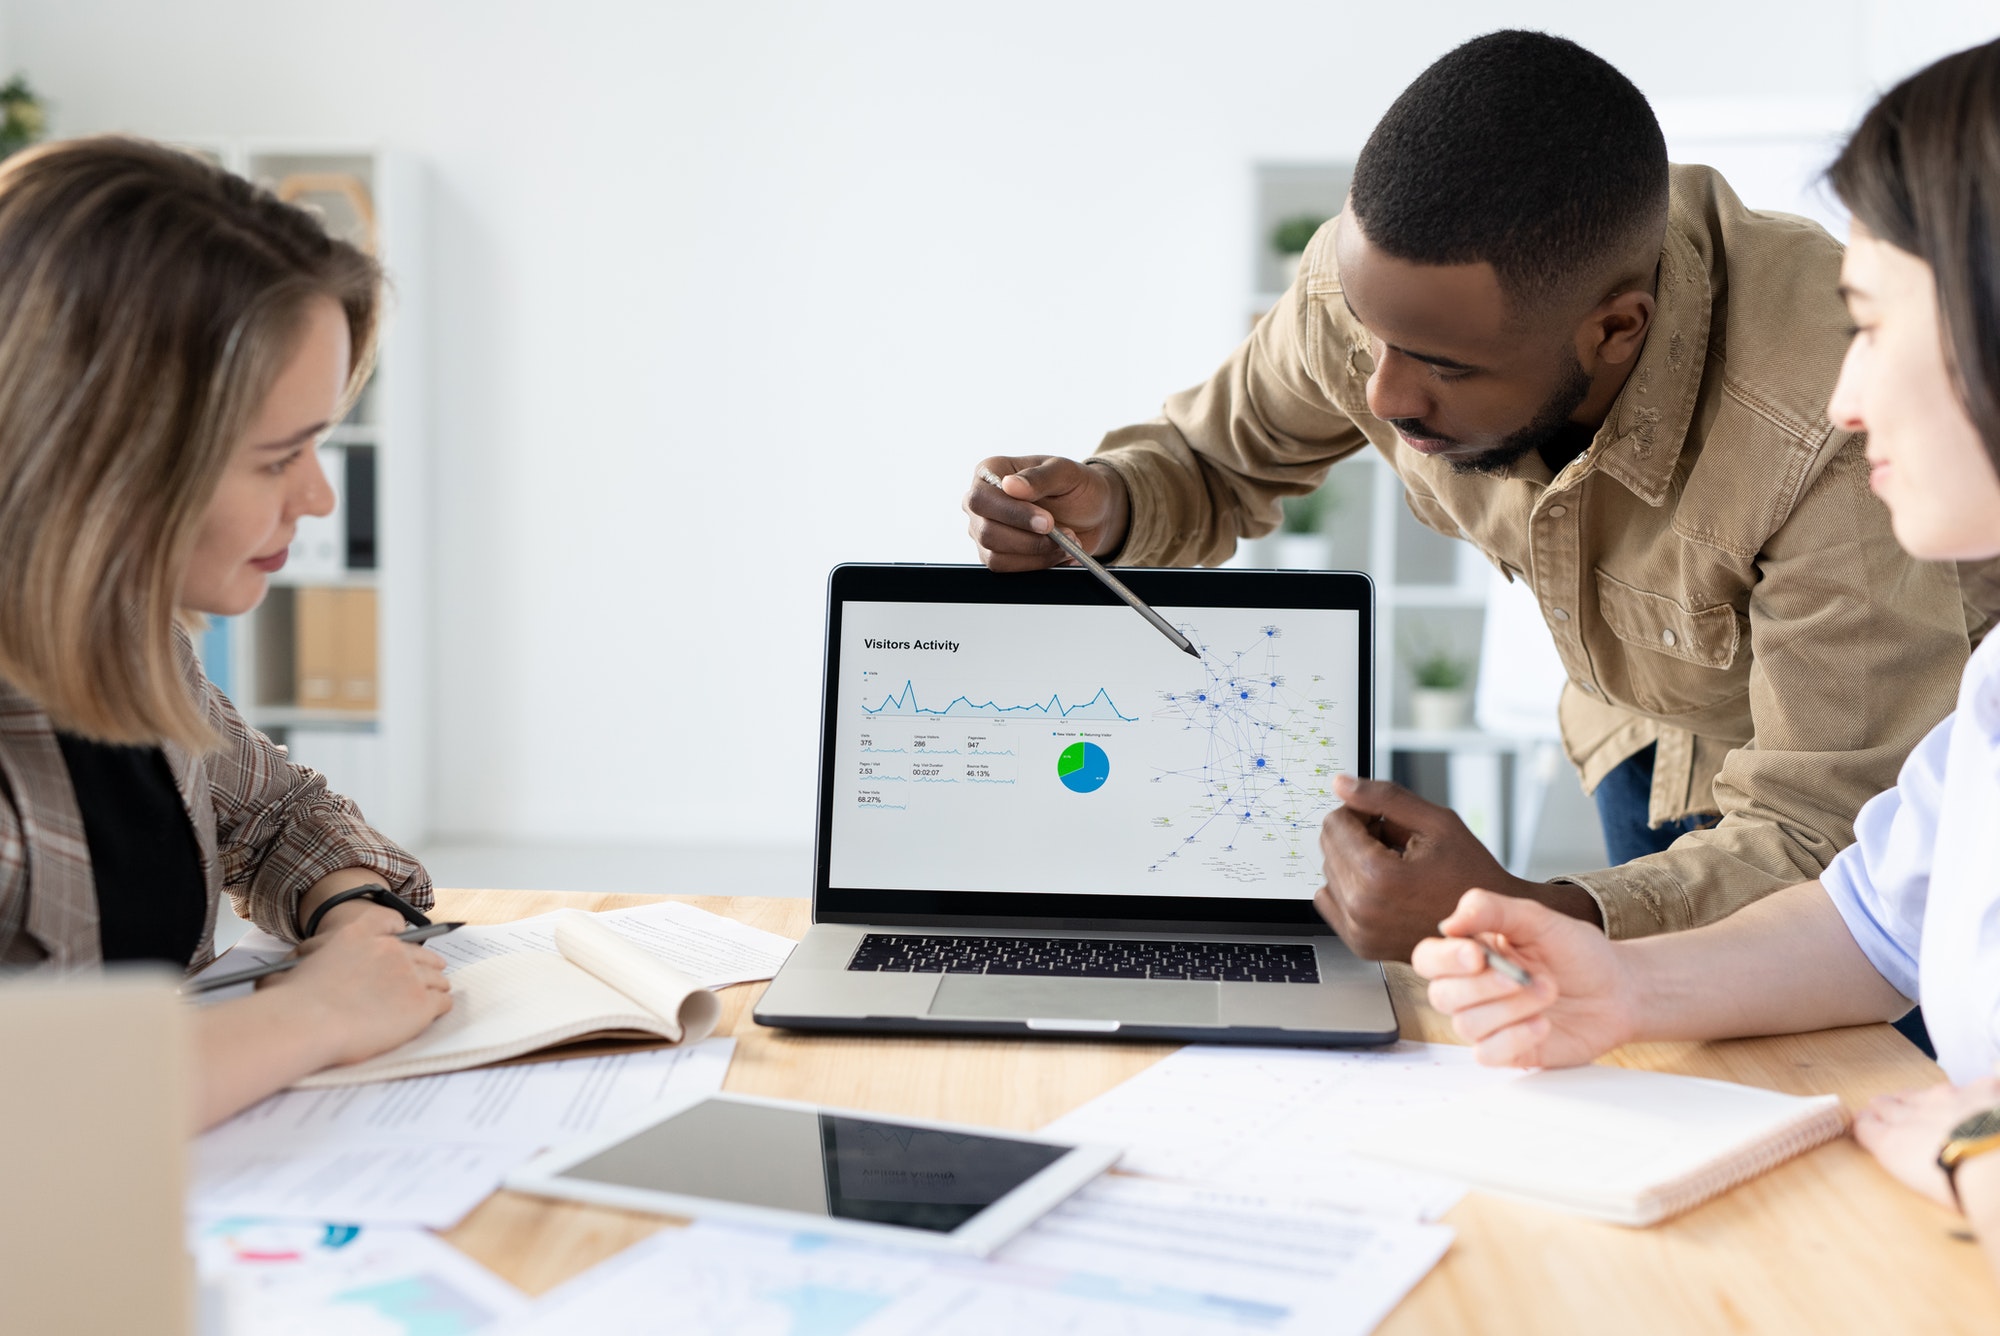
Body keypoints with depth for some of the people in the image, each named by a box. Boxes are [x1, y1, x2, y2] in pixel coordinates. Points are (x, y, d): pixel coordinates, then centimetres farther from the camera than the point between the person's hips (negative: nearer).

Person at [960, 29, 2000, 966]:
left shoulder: (1837, 435, -41)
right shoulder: (1381, 278, -26)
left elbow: (1829, 850, -36)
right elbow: (1217, 459, -4)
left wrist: (1520, 921, -52)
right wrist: (1105, 503, -28)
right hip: (1646, 742, 4)